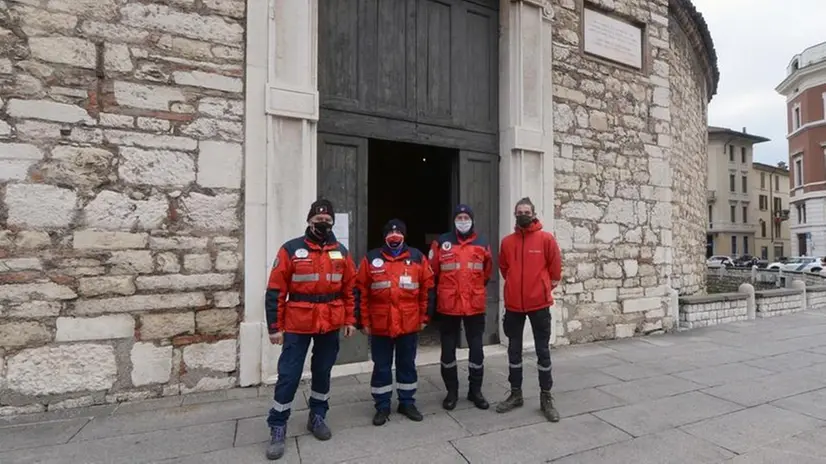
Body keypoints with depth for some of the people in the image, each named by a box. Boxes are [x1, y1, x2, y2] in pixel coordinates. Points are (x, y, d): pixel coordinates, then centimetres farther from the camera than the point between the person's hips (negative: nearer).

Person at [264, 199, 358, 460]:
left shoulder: (341, 252, 4)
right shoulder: (291, 250, -7)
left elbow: (349, 289, 9)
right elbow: (275, 291, -7)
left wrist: (350, 319, 5)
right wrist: (275, 326, -8)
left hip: (330, 326, 3)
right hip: (297, 326, -3)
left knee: (323, 372, 16)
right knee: (288, 376, 3)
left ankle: (317, 417, 36)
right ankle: (278, 429, 21)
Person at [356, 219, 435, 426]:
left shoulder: (417, 258, 1)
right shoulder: (371, 259, -2)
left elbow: (427, 289, 5)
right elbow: (361, 292, 0)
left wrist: (424, 317, 4)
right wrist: (364, 321, -2)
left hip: (409, 324, 1)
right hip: (380, 325, -1)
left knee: (407, 365, 15)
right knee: (381, 367, 11)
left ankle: (407, 403, 32)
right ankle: (382, 406, 28)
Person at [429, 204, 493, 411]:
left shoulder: (482, 244, 3)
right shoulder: (441, 243, -4)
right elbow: (433, 272, 5)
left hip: (475, 305, 2)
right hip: (448, 305, -1)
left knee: (476, 348, 10)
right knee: (448, 349, 9)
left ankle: (475, 390, 28)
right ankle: (452, 391, 26)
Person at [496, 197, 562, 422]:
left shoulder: (546, 239, -5)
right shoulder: (507, 241, 3)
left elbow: (555, 268, 1)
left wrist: (544, 289, 5)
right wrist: (517, 286, 12)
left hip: (539, 304, -3)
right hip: (513, 304, 3)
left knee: (543, 351, 8)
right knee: (514, 351, 12)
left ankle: (546, 398, 22)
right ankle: (515, 394, 28)